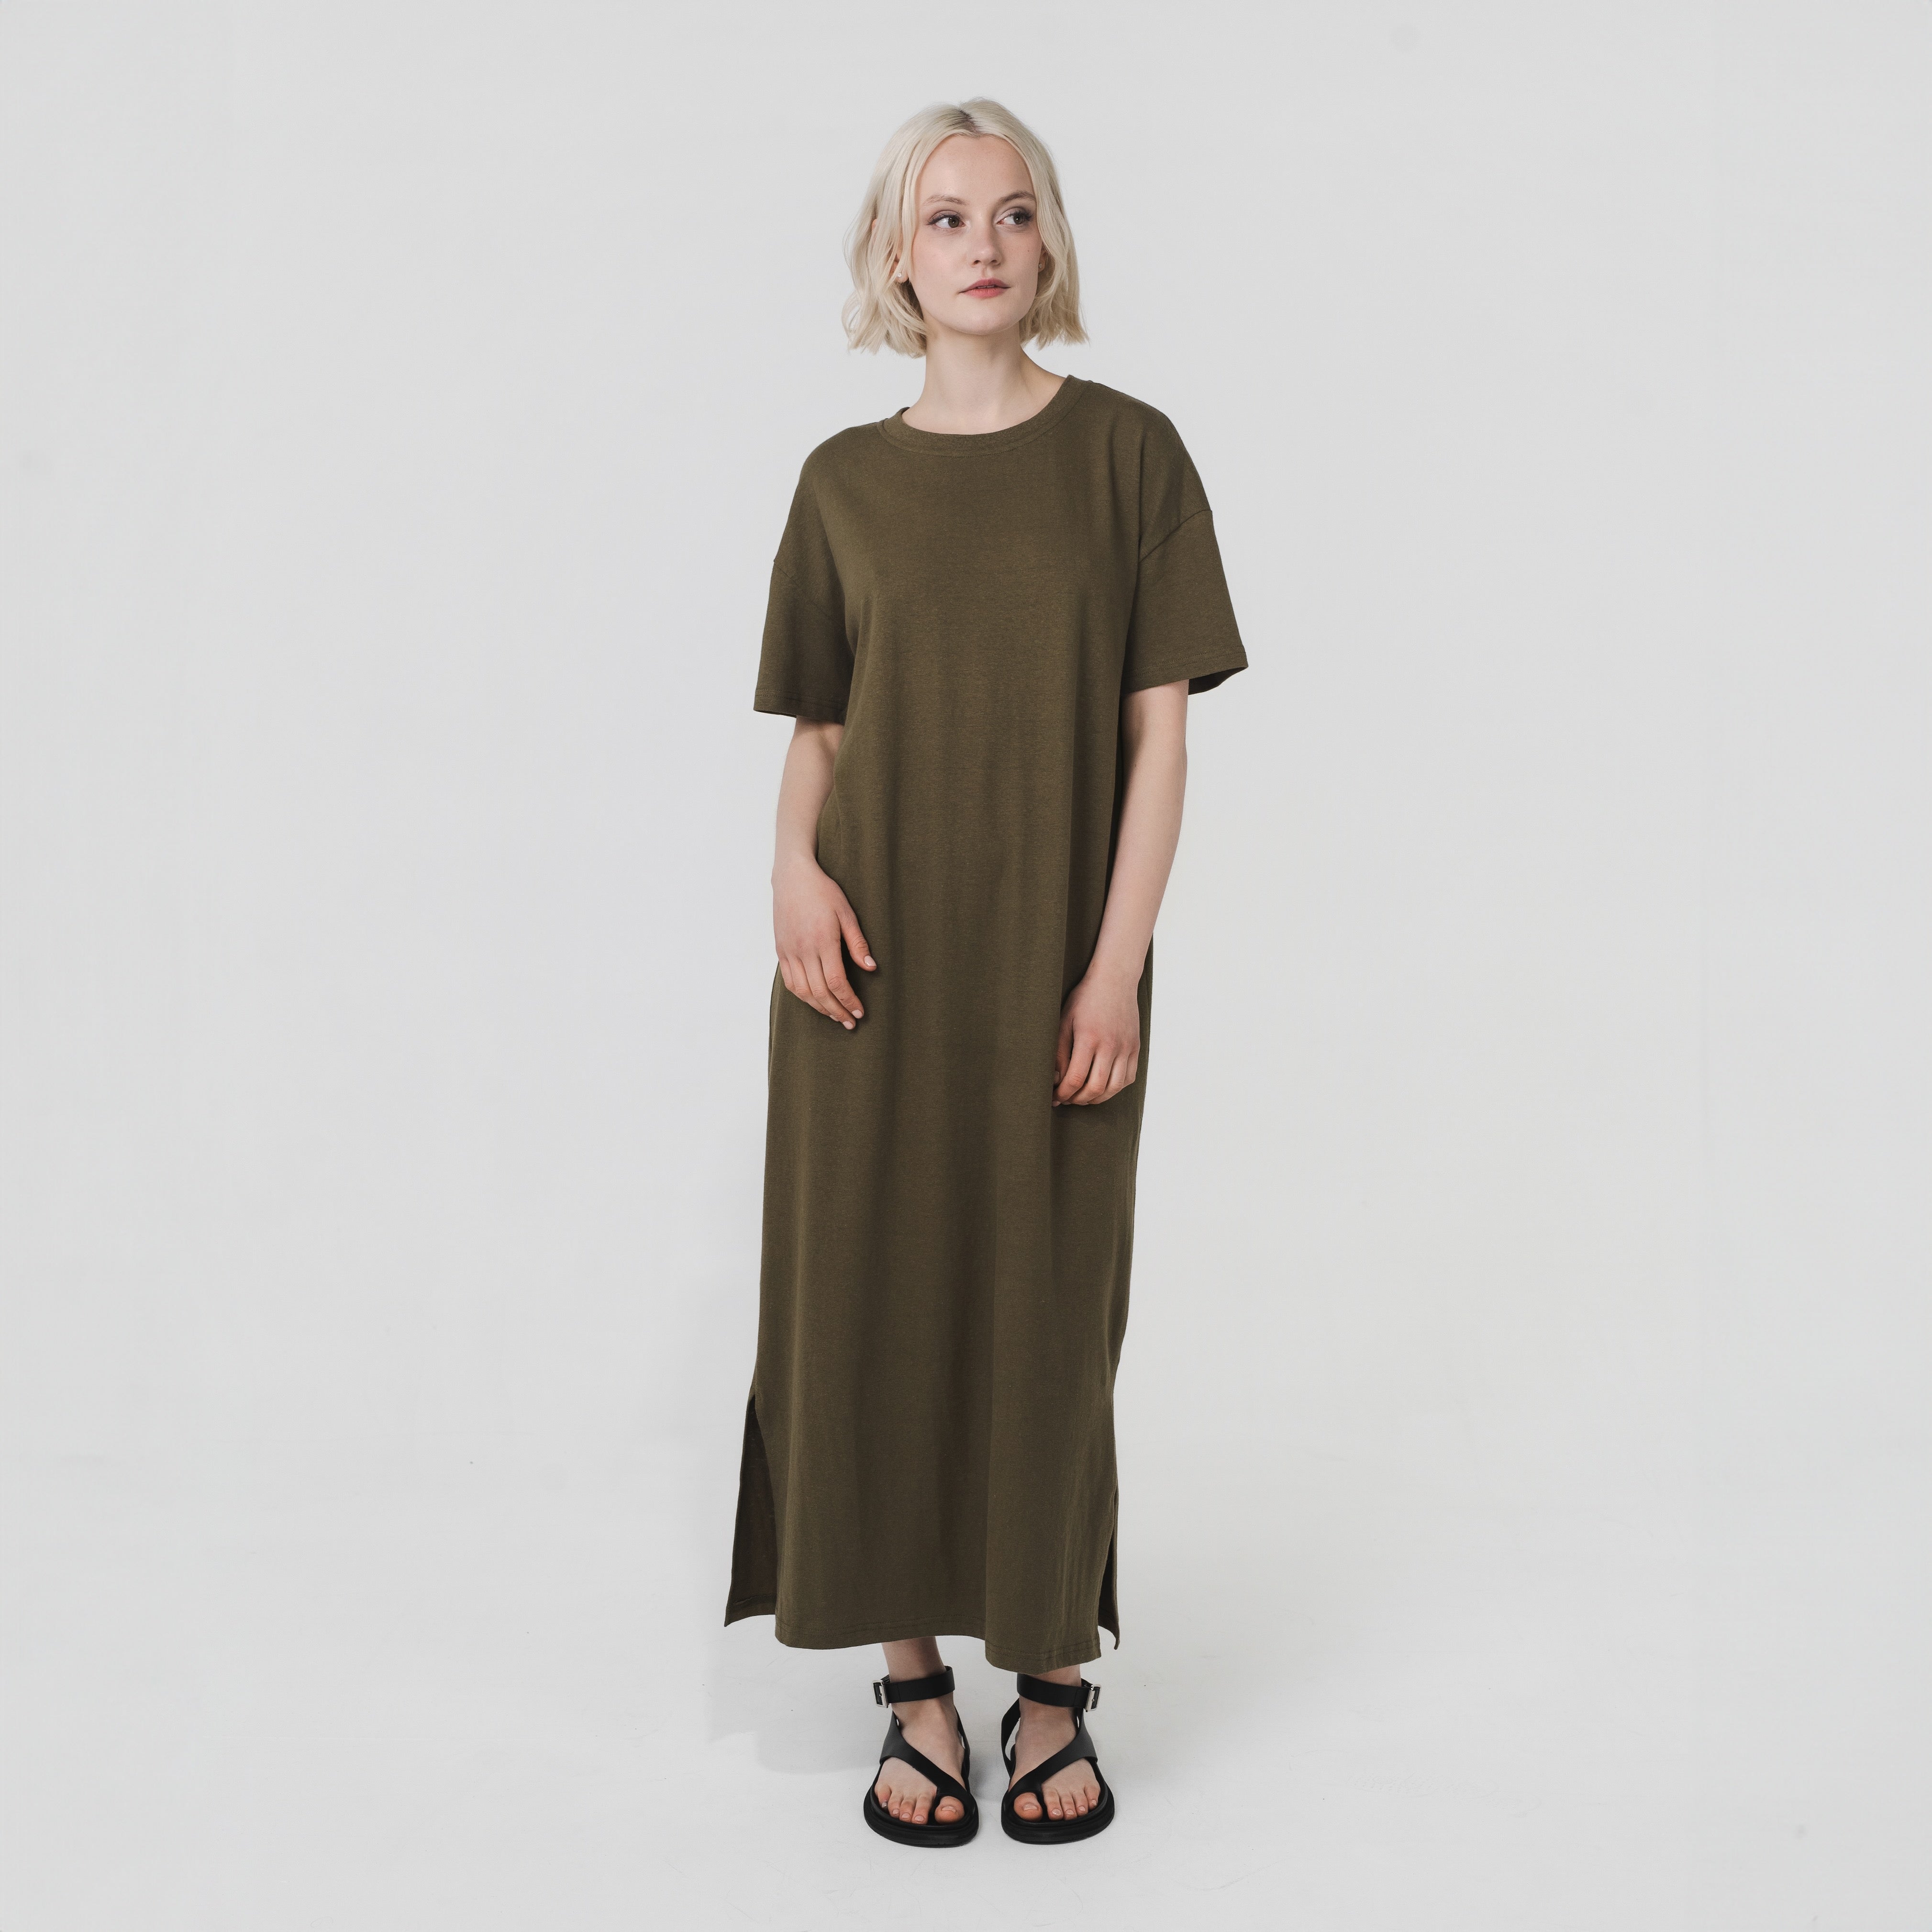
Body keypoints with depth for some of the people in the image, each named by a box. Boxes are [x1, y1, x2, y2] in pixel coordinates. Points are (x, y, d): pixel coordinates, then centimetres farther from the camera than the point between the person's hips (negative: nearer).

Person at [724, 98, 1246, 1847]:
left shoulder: (1128, 454, 1)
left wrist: (1118, 964, -10)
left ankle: (1055, 1687, 20)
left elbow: (1161, 729, -2)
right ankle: (914, 1682, 19)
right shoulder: (847, 484, 6)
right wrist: (794, 865, -12)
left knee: (1049, 1313, 4)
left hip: (1056, 967, -1)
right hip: (876, 969, 2)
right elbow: (816, 730, 9)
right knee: (875, 1301, 4)